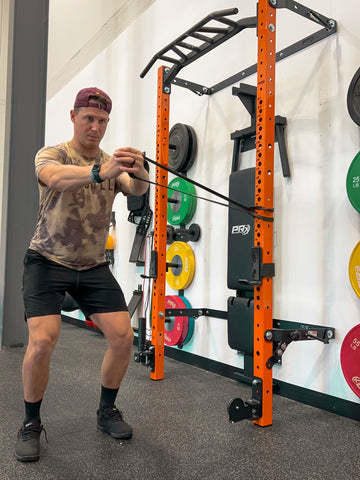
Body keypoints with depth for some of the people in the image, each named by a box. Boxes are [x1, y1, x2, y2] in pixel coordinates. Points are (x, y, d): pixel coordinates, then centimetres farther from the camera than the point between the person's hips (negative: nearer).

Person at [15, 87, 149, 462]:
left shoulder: (112, 164, 4)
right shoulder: (51, 155, -7)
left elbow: (137, 189, -18)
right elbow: (55, 178, -33)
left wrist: (139, 172, -43)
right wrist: (100, 171, -53)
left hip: (93, 266, 4)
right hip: (48, 262, -3)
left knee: (123, 336, -8)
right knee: (42, 341, -19)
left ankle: (106, 411, 18)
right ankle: (31, 424, 7)